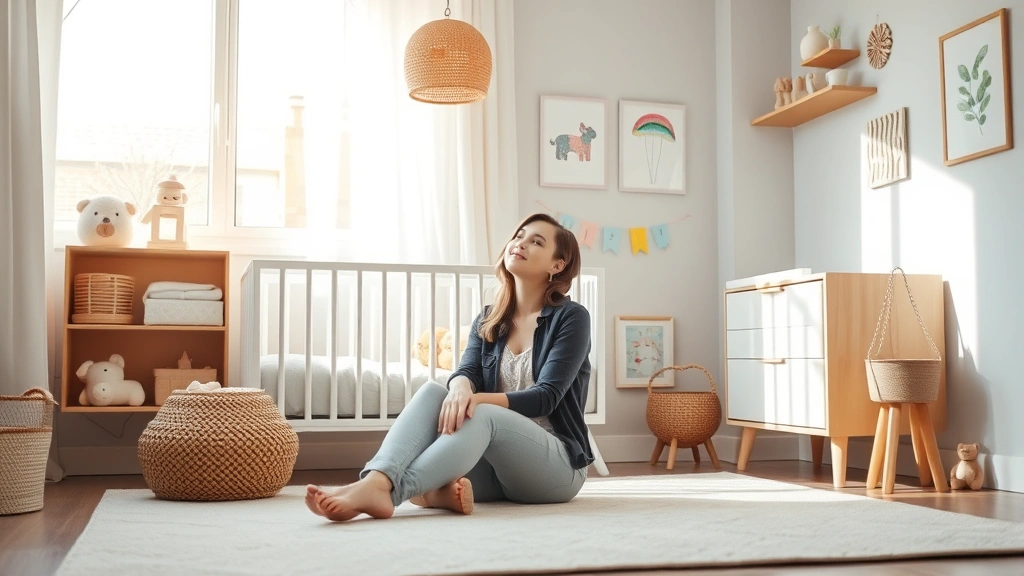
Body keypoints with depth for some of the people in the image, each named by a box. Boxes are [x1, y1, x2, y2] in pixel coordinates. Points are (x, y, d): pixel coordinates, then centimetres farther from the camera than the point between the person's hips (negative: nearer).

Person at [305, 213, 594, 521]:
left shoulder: (571, 317, -3)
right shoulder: (488, 320, 12)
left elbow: (546, 396, -13)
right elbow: (467, 371, -5)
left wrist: (478, 399, -28)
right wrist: (461, 388, -31)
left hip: (557, 464, -4)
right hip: (494, 466, 5)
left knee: (481, 415, -35)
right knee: (432, 392, -21)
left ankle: (379, 490, -54)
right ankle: (376, 480, -49)